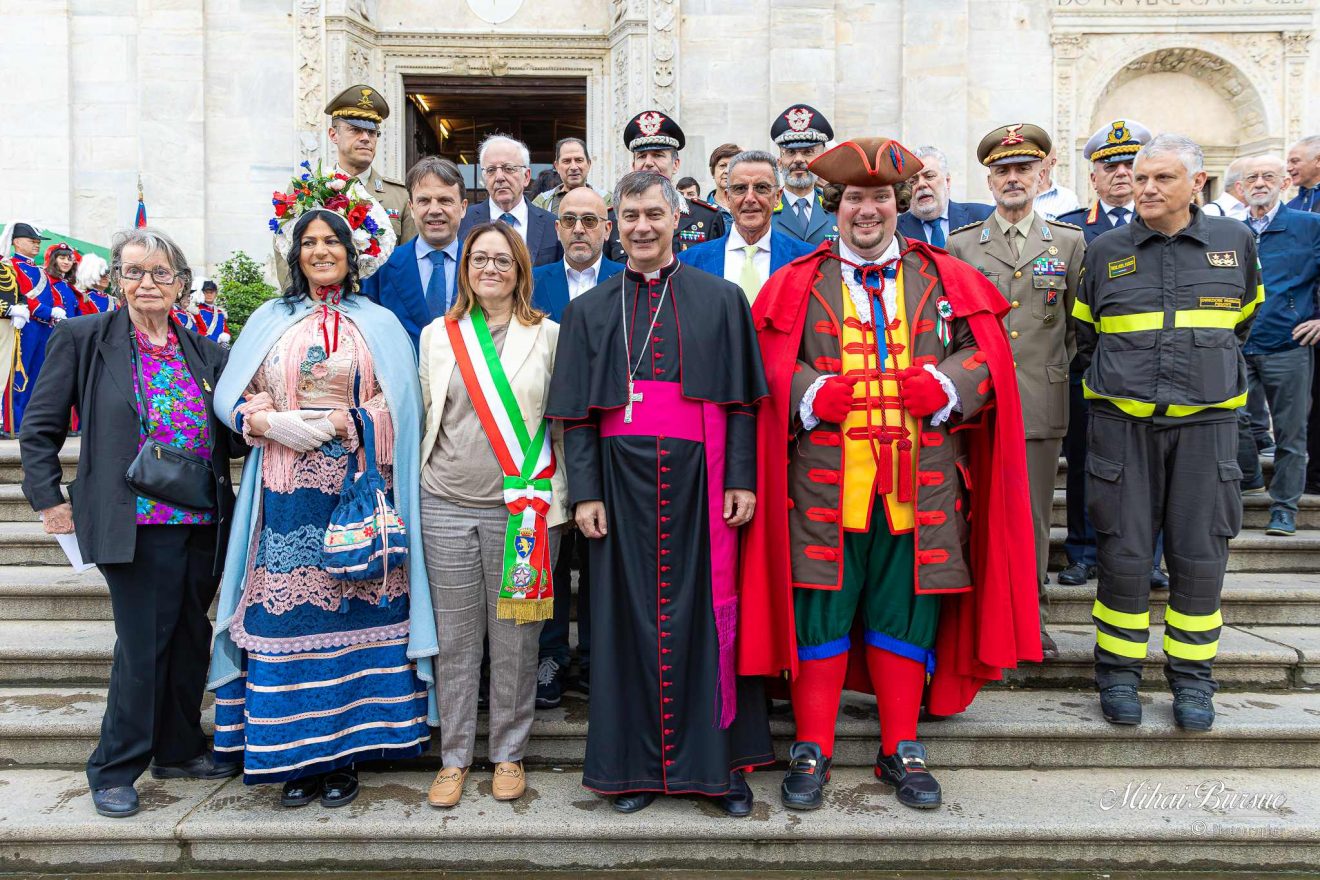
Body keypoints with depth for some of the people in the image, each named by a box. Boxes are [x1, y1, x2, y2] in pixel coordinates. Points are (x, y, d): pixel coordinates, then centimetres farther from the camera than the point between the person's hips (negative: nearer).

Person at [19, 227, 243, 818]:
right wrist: (49, 501, -3)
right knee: (142, 645, 0)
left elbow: (226, 439, 14)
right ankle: (114, 770, 18)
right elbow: (39, 430, 2)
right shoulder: (83, 339, 0)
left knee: (190, 639, 13)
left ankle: (179, 749, 30)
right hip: (135, 523, -4)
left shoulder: (204, 352, 10)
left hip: (202, 523, 4)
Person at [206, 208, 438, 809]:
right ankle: (296, 756, 13)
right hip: (286, 493, 1)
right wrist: (272, 423, -9)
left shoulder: (378, 324, 8)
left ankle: (344, 752, 11)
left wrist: (341, 424, -12)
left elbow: (396, 406, 2)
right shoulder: (269, 321, 14)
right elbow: (233, 397, 10)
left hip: (355, 490, -1)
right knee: (287, 614, 0)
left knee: (350, 611, -1)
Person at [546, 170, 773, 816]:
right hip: (622, 484, 1)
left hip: (701, 483, -1)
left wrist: (741, 481, -5)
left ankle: (720, 762, 16)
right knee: (630, 615, 5)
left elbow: (742, 400, 4)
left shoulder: (722, 300, 8)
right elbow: (576, 414, 6)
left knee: (709, 611, 3)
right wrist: (585, 492, -3)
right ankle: (636, 764, 17)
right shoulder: (589, 311, 11)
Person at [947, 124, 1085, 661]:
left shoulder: (1070, 242, 9)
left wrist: (1058, 370, 6)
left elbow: (1080, 325, 12)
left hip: (1042, 405, 1)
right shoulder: (960, 245, 8)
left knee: (1033, 515, 6)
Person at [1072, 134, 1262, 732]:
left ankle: (1192, 677, 19)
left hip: (1205, 421, 1)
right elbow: (1084, 335, 17)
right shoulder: (1105, 251, 5)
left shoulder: (1235, 241, 7)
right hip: (1121, 423, -1)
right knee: (1123, 553, 1)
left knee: (1199, 554, 3)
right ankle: (1118, 671, 16)